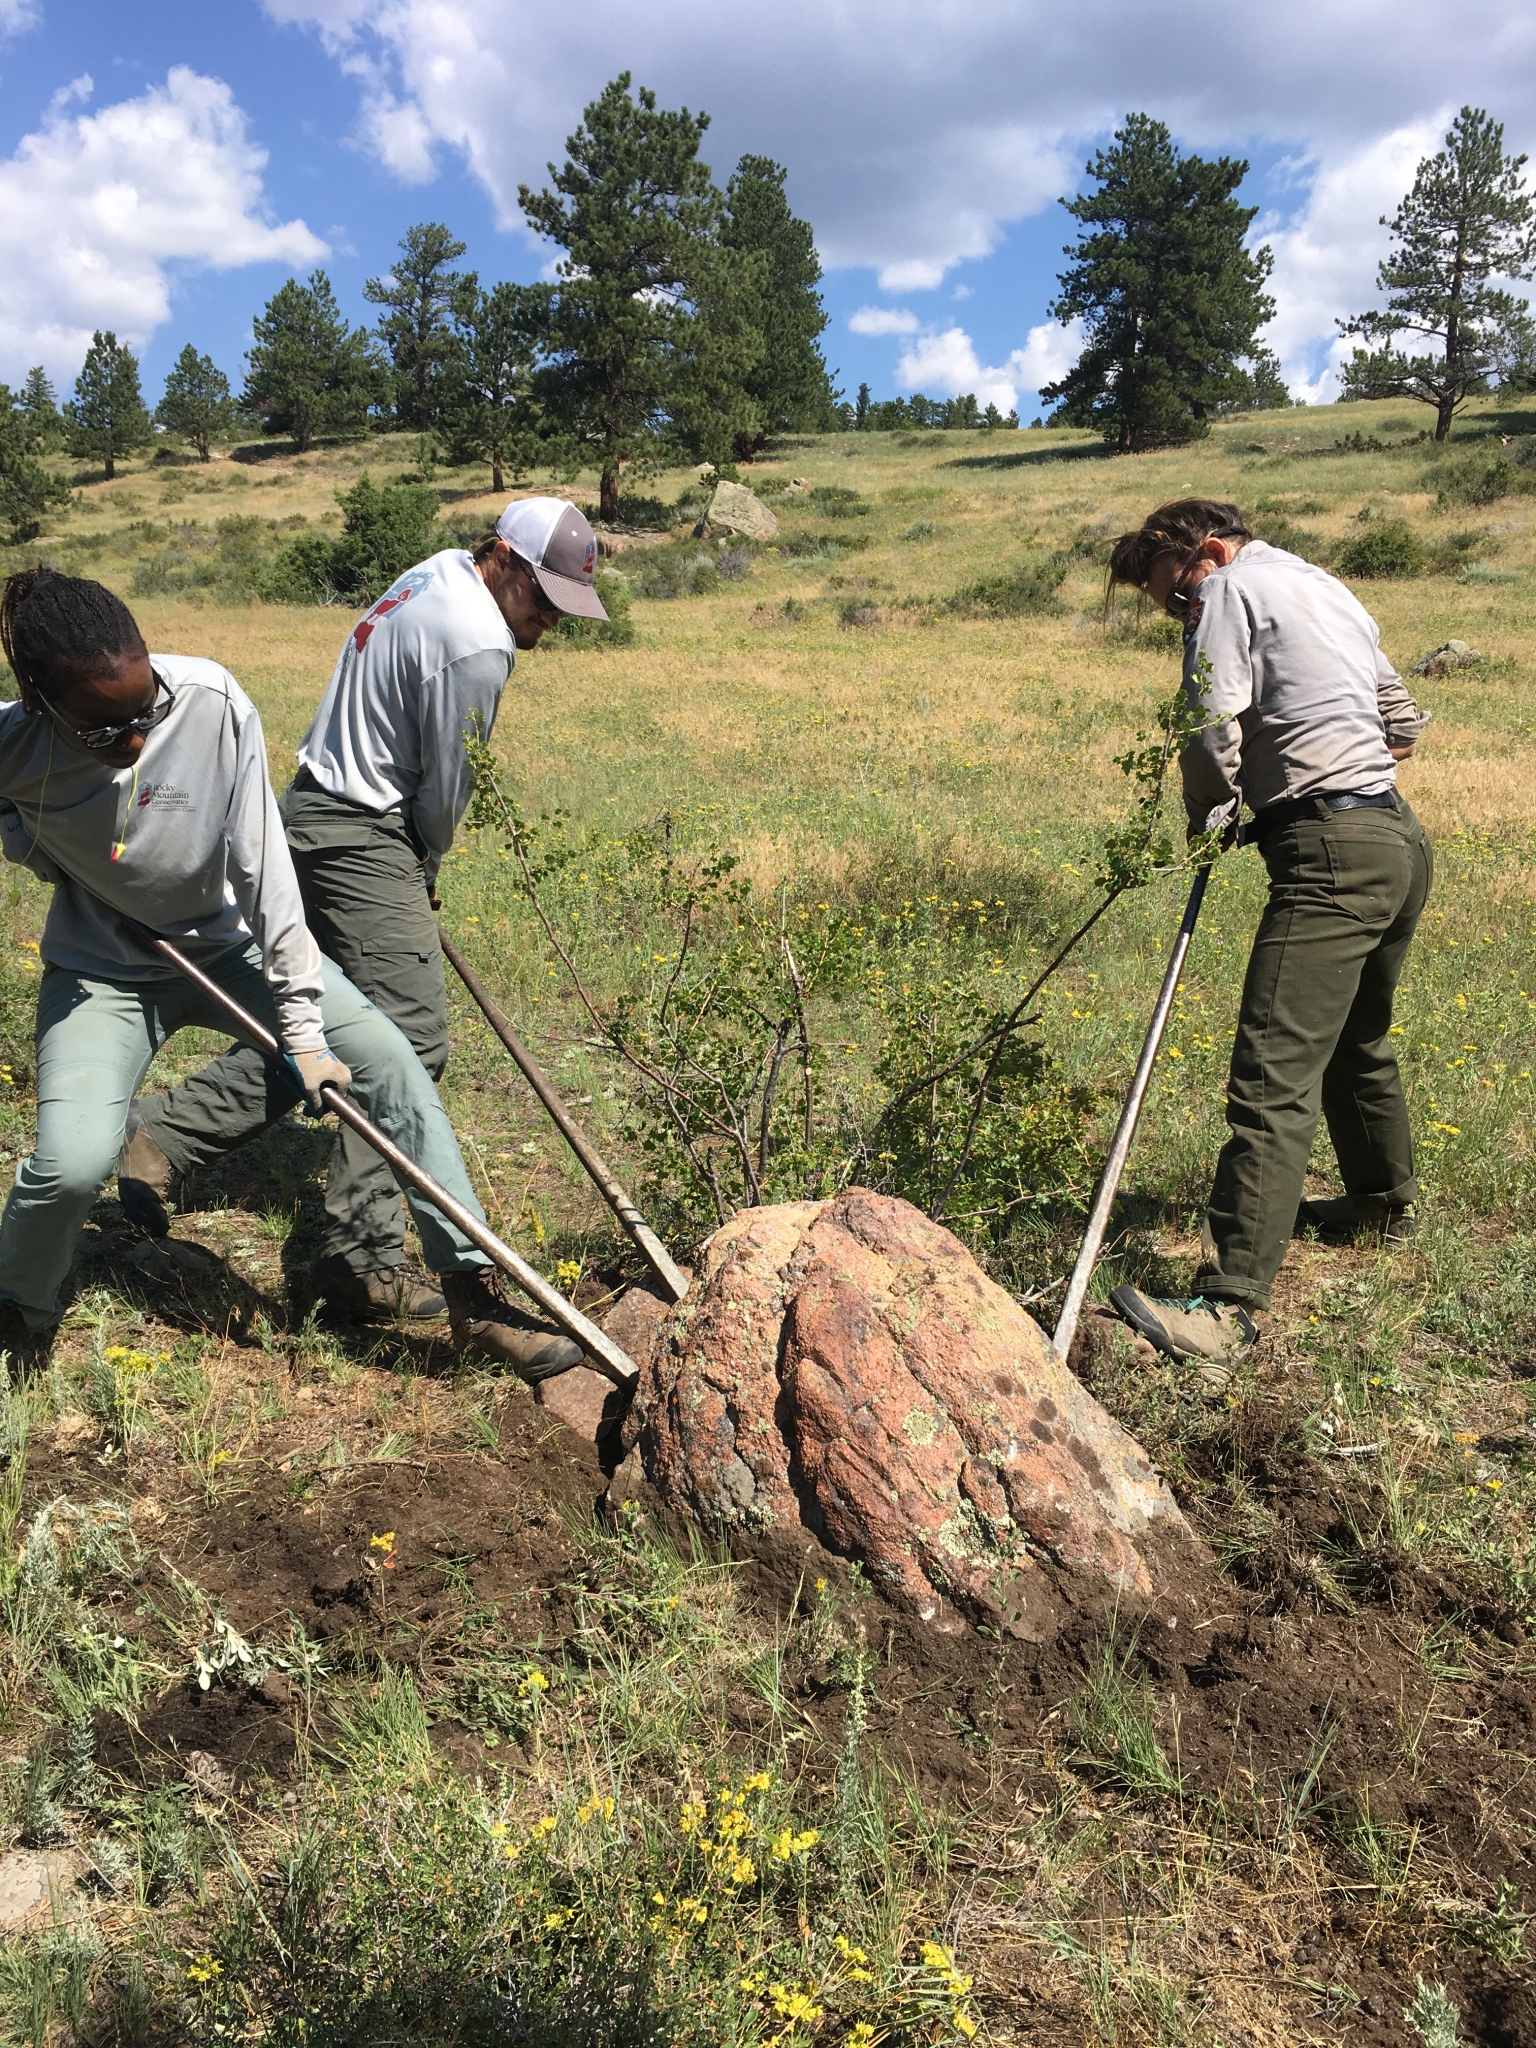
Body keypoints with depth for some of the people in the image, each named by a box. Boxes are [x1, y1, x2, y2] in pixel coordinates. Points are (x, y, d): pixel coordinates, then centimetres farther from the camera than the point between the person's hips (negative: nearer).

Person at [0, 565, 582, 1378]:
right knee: (71, 1163, -22)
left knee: (389, 1057, -17)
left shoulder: (213, 702, -28)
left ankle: (475, 1297, -8)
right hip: (103, 972, 0)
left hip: (228, 945, 1)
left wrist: (303, 1029, -22)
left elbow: (262, 868, -23)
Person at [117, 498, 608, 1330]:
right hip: (363, 839, -10)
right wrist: (423, 873, 8)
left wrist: (414, 871, 13)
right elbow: (445, 788, -11)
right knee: (408, 1039, -9)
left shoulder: (438, 574, 12)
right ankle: (362, 1258, -5)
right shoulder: (477, 643, -19)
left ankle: (165, 1132, 16)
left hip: (318, 811, 10)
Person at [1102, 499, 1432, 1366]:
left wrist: (1207, 813, 5)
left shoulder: (1234, 588, -2)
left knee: (1273, 1080, -16)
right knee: (1357, 1040, 29)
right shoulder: (1330, 590, 25)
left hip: (1334, 854, -10)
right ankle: (1386, 1200, 48)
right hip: (1402, 838, 10)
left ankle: (1230, 1305, -20)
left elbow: (1213, 734, -13)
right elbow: (1406, 727, 29)